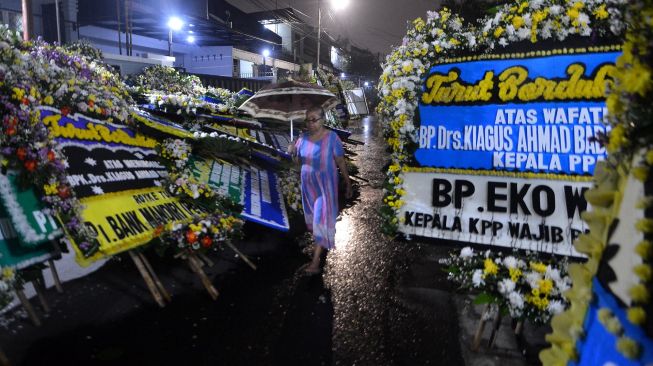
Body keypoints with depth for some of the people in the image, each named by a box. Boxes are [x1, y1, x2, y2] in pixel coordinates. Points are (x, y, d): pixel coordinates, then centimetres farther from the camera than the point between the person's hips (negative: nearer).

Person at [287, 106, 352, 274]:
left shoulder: (332, 137, -14)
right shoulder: (303, 137, -2)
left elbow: (341, 161, -8)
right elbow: (297, 160, 6)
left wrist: (348, 183, -3)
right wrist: (292, 152, -17)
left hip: (325, 185, -5)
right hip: (308, 184, 5)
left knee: (322, 219, -8)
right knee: (313, 216, 19)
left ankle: (315, 262, -7)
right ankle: (325, 241, 47)